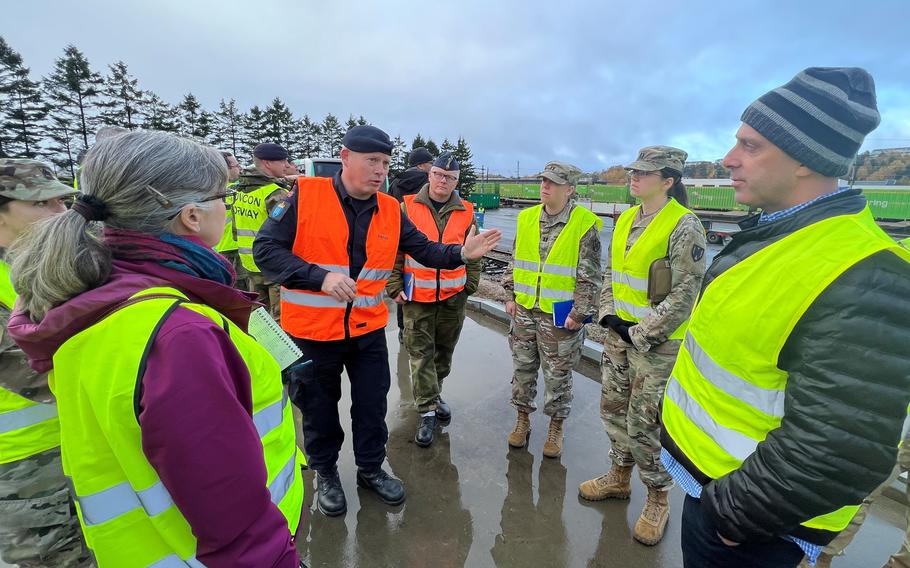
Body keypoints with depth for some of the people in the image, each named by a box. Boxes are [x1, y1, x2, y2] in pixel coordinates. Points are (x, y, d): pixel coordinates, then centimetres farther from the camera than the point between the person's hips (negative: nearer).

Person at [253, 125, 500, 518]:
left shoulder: (391, 210, 0)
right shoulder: (305, 195, -11)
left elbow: (424, 251, 2)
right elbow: (265, 249, -13)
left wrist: (461, 254, -16)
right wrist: (320, 277, -26)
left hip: (368, 330, 3)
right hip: (312, 330, -3)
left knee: (372, 404, 16)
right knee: (319, 407, 16)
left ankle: (370, 468, 41)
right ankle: (325, 473, 42)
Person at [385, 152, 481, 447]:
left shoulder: (466, 212, 4)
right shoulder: (408, 208, -3)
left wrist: (470, 286, 6)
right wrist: (395, 286, -5)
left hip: (454, 297, 3)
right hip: (417, 297, -2)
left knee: (444, 351, 16)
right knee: (421, 354, 2)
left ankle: (432, 395, 37)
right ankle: (428, 411, 14)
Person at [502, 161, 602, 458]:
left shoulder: (585, 224, -9)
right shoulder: (527, 218, 5)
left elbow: (589, 276, -9)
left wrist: (580, 313, -11)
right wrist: (511, 295, 9)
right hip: (525, 311, 5)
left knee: (557, 375, 10)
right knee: (523, 367, 15)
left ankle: (555, 428, 31)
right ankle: (523, 419, 35)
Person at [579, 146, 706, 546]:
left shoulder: (685, 227, -14)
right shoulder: (625, 219, 8)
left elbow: (683, 295, -16)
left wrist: (641, 333, -14)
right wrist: (609, 315, 0)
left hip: (657, 341, -7)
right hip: (619, 333, 7)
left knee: (644, 423, 3)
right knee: (612, 408, 17)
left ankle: (658, 500, 29)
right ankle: (619, 477, 40)